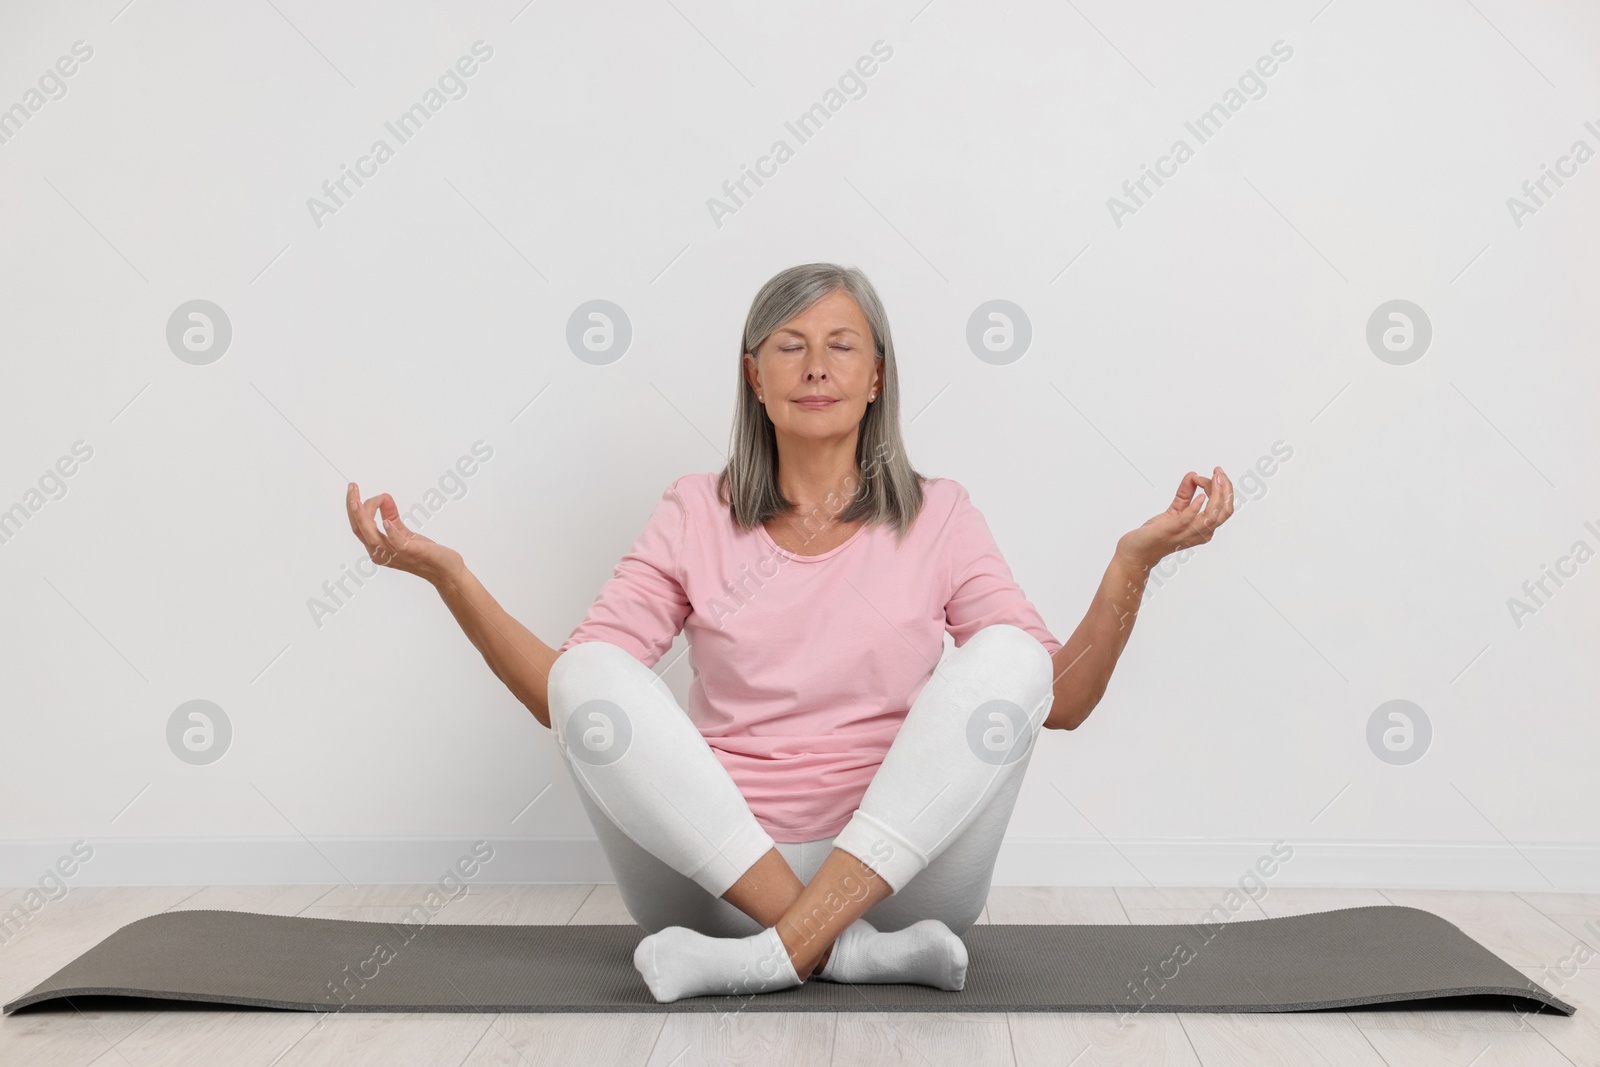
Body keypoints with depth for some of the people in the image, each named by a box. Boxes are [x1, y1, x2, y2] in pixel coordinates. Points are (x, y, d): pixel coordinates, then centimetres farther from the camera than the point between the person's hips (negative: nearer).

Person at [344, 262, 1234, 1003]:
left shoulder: (937, 517, 8)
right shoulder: (697, 516, 9)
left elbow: (1059, 700, 2)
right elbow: (569, 697, 2)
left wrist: (1135, 561, -11)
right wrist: (449, 576, -9)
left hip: (902, 867, 0)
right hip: (714, 875, 1)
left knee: (1006, 655, -22)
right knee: (590, 675, -21)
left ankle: (779, 954, -30)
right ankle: (846, 948, -28)